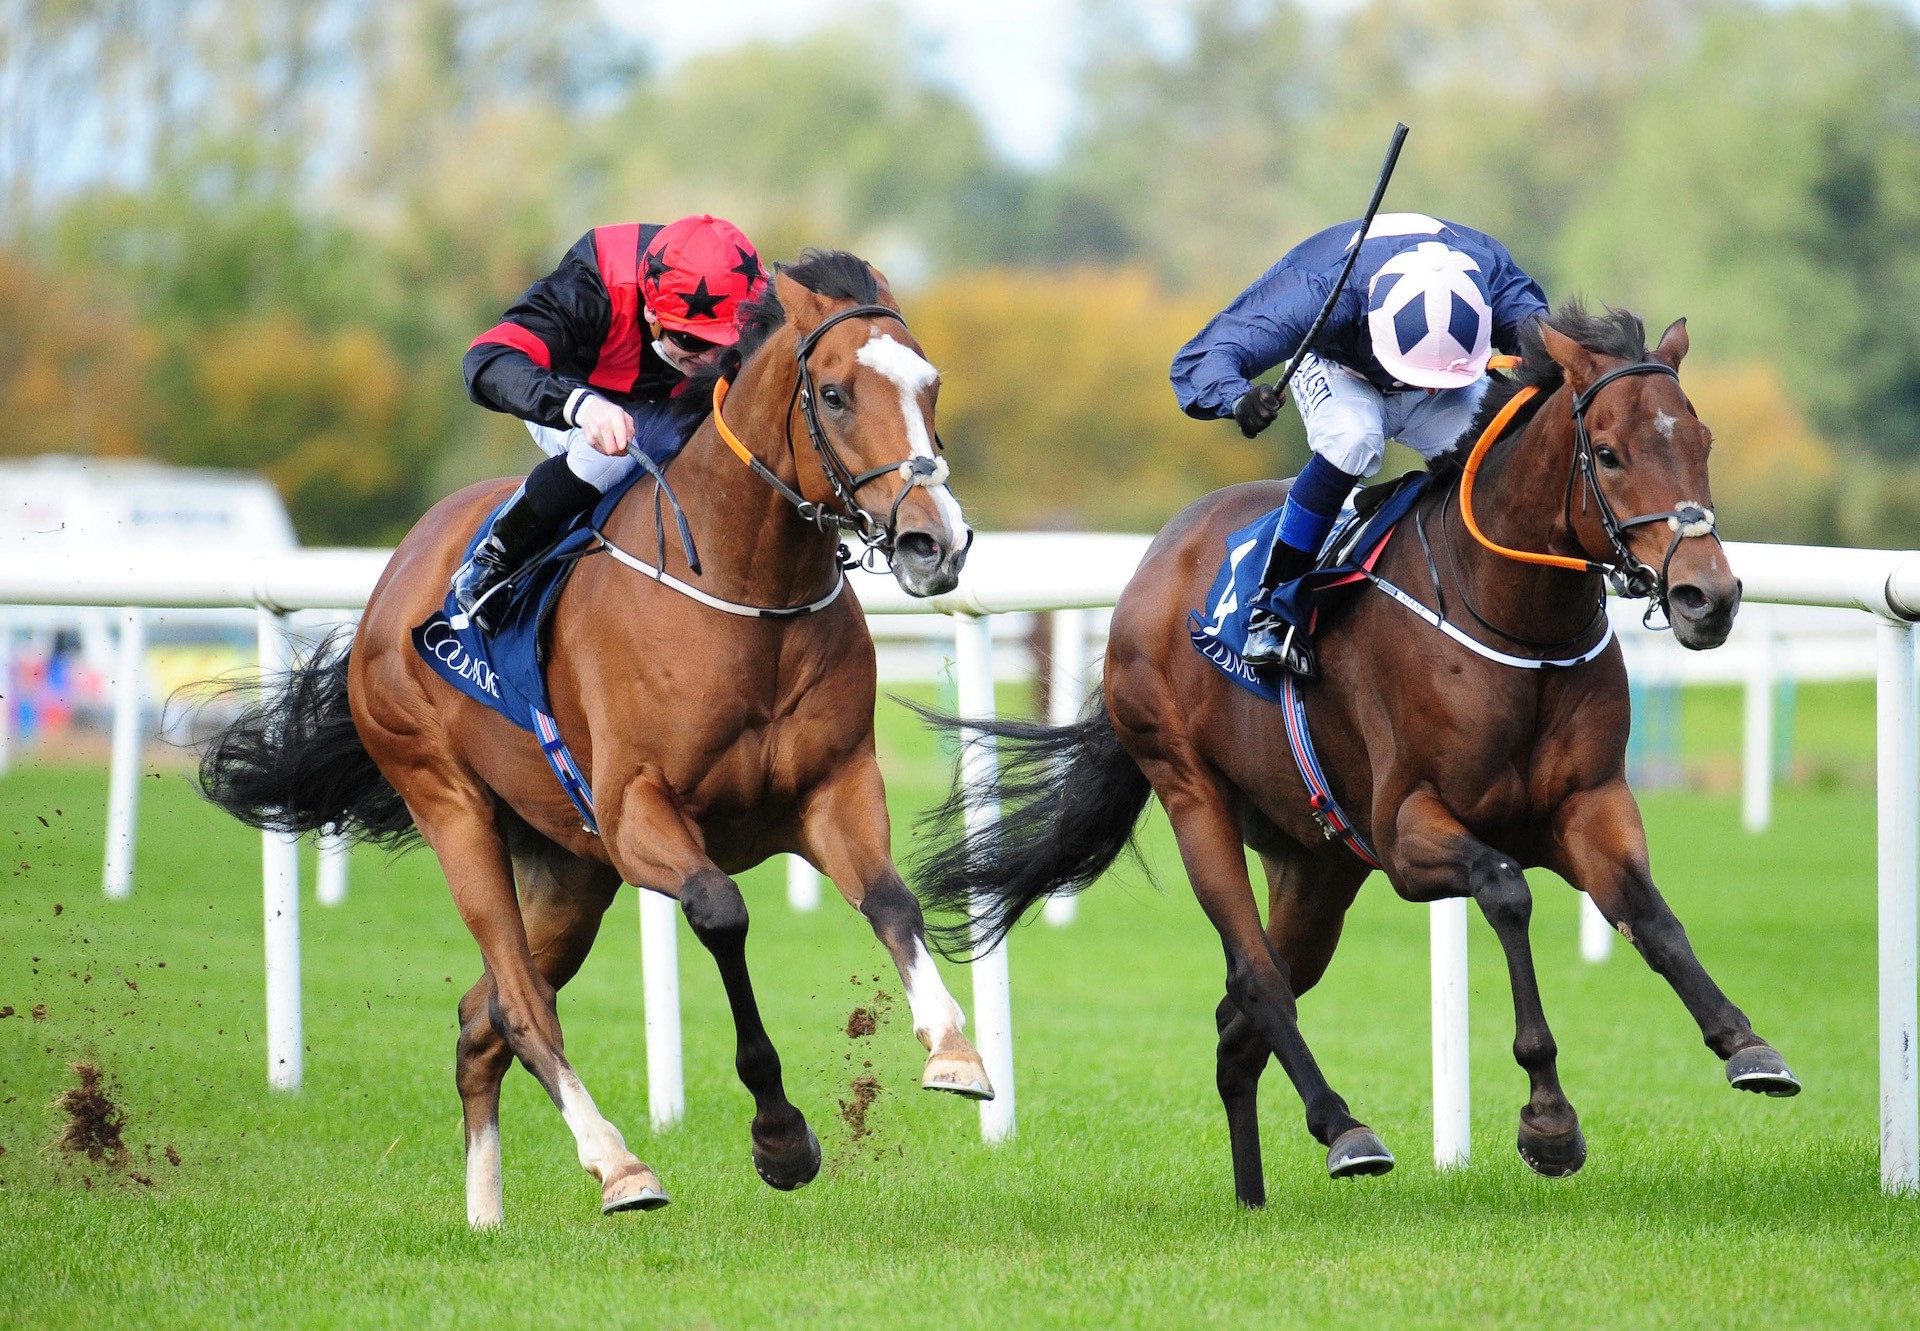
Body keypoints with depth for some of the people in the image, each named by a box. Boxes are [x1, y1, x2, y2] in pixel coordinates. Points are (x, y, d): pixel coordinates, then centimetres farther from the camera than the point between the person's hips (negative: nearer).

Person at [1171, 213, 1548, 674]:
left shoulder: (1491, 273, -36)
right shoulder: (1319, 294, -42)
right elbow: (1202, 360, -42)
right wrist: (1240, 399, -66)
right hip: (1338, 370, -3)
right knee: (1355, 439, -36)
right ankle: (1270, 607, -25)